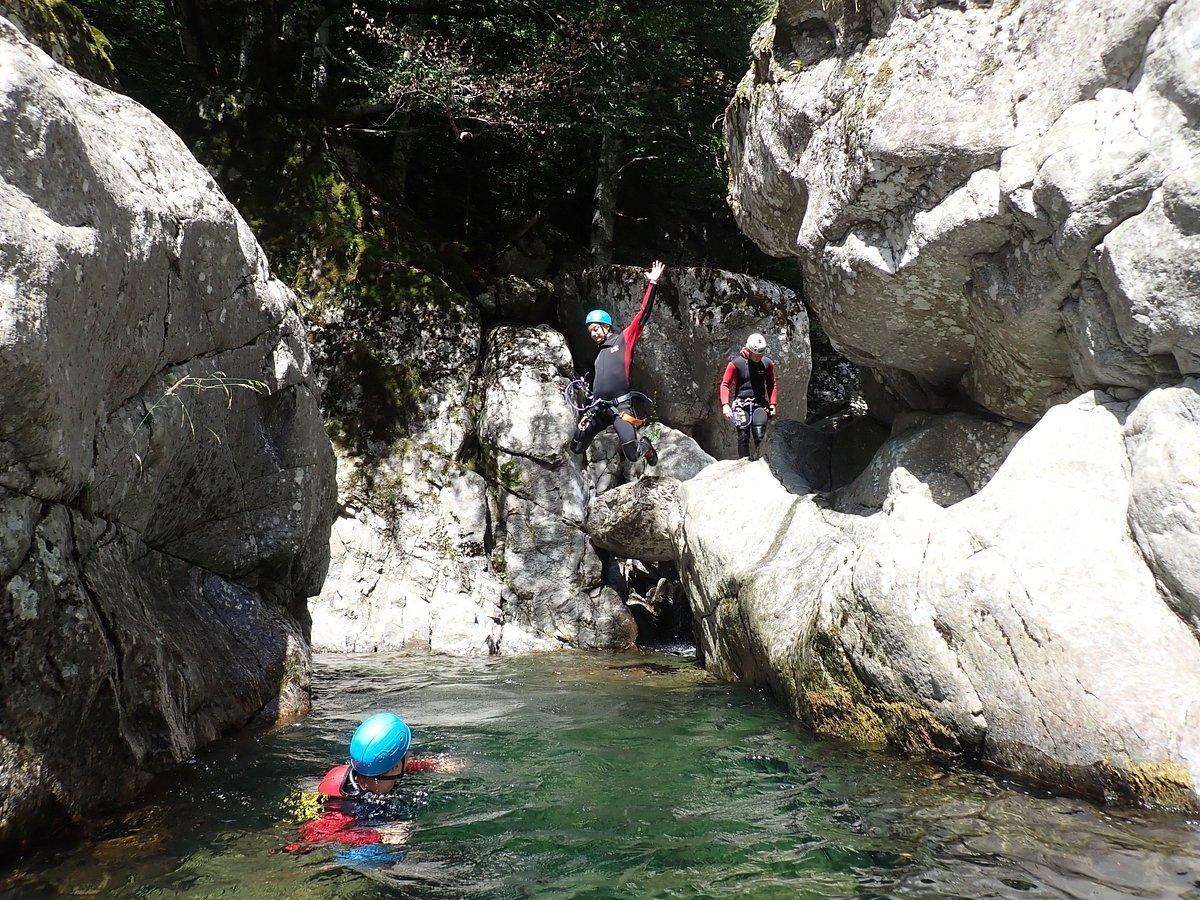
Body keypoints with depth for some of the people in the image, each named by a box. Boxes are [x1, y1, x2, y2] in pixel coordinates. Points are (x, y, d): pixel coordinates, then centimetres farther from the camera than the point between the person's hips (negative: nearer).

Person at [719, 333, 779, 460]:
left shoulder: (767, 363, 4)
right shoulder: (736, 363, -4)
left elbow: (772, 384, 17)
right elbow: (725, 384, -2)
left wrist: (772, 404, 7)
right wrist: (725, 404, -14)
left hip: (760, 403, 1)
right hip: (741, 404, -1)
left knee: (759, 435, -16)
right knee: (743, 436, -8)